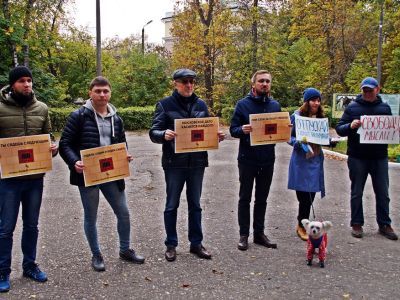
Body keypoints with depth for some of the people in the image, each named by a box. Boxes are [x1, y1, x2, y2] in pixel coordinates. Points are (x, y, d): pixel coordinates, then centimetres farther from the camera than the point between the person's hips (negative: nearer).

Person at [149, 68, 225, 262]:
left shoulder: (201, 105, 8)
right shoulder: (165, 104, -4)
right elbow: (153, 133, -8)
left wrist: (217, 136, -8)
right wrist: (164, 134, -30)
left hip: (197, 162, 4)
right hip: (174, 163, -3)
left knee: (195, 204, 12)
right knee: (172, 205, 7)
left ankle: (196, 243, 25)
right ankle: (171, 245, 20)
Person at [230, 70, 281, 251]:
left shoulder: (275, 105, 8)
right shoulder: (243, 104, -4)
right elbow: (233, 130, -5)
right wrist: (243, 129, -26)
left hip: (268, 159, 4)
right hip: (247, 159, -3)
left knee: (262, 198, 12)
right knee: (245, 198, 5)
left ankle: (259, 233, 23)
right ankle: (244, 234, 14)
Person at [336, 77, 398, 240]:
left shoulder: (385, 107, 8)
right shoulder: (353, 107, 1)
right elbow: (339, 129, 0)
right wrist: (350, 126, -21)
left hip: (380, 158, 2)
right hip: (357, 158, -2)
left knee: (383, 193, 8)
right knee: (357, 193, 7)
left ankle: (384, 225, 20)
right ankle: (357, 224, 18)